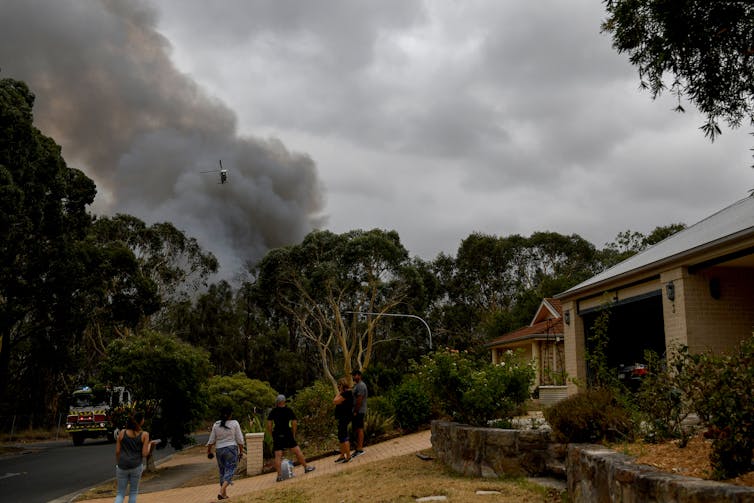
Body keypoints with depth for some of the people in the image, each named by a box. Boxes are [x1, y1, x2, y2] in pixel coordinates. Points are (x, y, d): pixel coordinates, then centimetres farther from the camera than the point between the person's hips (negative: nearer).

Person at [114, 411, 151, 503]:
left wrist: (117, 464, 15)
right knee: (133, 492, 14)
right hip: (136, 466, -2)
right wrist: (149, 445, 10)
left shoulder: (122, 433, 0)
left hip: (122, 466, 2)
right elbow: (144, 454, -9)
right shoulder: (144, 434, -8)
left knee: (120, 493, 10)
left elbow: (117, 451, 1)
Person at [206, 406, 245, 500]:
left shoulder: (216, 425, 1)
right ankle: (221, 492, -18)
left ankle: (224, 494, 19)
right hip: (231, 449, -4)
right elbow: (239, 439, -5)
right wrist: (241, 451, 3)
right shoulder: (234, 423, -6)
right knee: (229, 471, -2)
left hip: (219, 450, 4)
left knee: (222, 471, 15)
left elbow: (211, 440, 4)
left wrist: (208, 451, 15)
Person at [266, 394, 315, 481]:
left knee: (278, 455, 0)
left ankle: (279, 475, -5)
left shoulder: (273, 412, 2)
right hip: (288, 434, 0)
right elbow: (294, 423, -1)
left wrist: (272, 435, 7)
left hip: (277, 435, 0)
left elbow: (269, 425, -3)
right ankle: (306, 467, 21)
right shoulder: (289, 410, 2)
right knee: (297, 451, 11)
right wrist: (293, 434, 9)